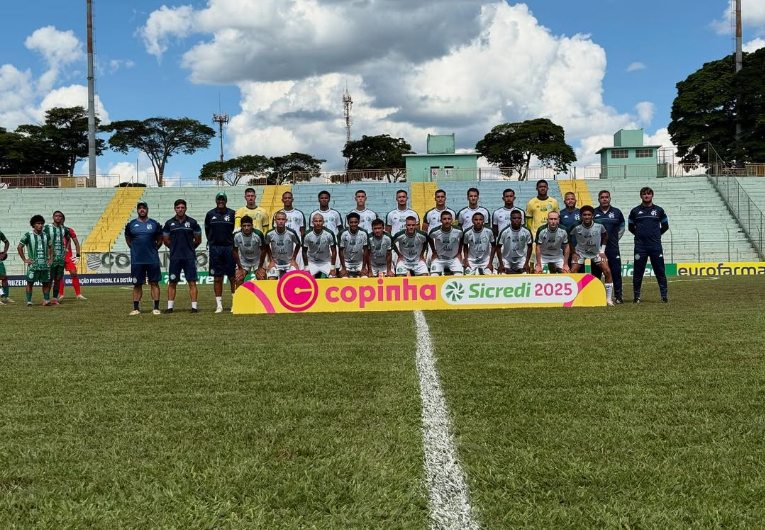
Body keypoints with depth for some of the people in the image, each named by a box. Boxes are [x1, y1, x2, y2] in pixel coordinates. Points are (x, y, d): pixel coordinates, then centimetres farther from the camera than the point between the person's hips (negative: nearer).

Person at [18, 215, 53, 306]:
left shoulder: (46, 235, 9)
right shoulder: (28, 235, -4)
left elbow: (51, 247, 22)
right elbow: (19, 247, -1)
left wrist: (51, 259, 13)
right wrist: (24, 259, -4)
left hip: (45, 264, 4)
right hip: (33, 264, -4)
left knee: (46, 283, 5)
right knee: (30, 282, -1)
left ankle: (46, 300, 13)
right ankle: (29, 301, 2)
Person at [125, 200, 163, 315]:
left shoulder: (154, 224, 4)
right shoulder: (131, 224, 6)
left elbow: (159, 240, 12)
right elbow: (128, 240, 18)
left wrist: (152, 250, 6)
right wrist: (136, 250, 11)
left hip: (152, 260, -1)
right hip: (136, 261, 1)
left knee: (154, 283, 1)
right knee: (137, 284, 6)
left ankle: (156, 308, 5)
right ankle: (136, 308, 13)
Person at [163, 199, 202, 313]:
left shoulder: (192, 222, 2)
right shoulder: (169, 223, 5)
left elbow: (198, 240, 9)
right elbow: (166, 240, 13)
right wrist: (176, 248, 13)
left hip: (190, 257, -1)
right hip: (174, 258, 1)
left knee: (192, 282, -3)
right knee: (172, 282, 4)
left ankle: (194, 306, -1)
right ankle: (170, 307, 10)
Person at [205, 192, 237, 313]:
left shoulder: (232, 213, 3)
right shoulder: (210, 214, 8)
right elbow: (207, 230, 16)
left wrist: (232, 242, 1)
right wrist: (212, 242, 10)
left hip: (229, 248, -1)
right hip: (215, 248, 1)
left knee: (233, 277, -1)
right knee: (217, 278, 3)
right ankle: (219, 305, 8)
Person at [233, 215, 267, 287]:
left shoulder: (258, 234, -26)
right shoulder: (236, 235, -21)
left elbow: (263, 250, -14)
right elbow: (235, 252, -8)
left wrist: (260, 267, -11)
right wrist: (240, 268, -7)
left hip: (257, 260, -2)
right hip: (243, 260, 2)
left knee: (261, 279, -13)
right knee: (238, 279, -8)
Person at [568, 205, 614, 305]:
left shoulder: (599, 226, -20)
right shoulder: (576, 228, -24)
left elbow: (605, 235, 2)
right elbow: (569, 238, -4)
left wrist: (602, 250, -2)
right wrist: (573, 252, -4)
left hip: (596, 252, 1)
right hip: (581, 252, -1)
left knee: (607, 272, -12)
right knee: (572, 273, -12)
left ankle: (608, 299, 0)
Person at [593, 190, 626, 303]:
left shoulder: (617, 212, 7)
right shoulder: (593, 213, 3)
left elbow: (622, 228, 17)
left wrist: (615, 239, 10)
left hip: (613, 249, 1)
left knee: (616, 273, -1)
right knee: (596, 273, 3)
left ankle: (618, 296, 4)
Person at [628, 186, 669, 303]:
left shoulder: (659, 210, 7)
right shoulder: (635, 211, 5)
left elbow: (665, 226, 16)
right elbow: (630, 227, 15)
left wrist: (656, 234, 9)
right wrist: (640, 235, 10)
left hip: (656, 246, 0)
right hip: (640, 247, 0)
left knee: (660, 271, 0)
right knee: (638, 272, 2)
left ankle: (664, 296, 5)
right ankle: (636, 296, 9)